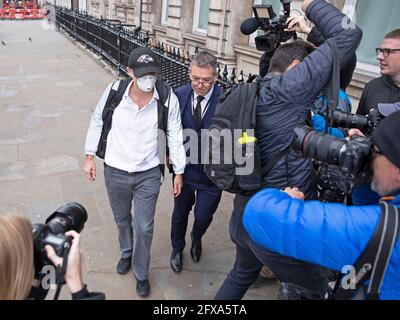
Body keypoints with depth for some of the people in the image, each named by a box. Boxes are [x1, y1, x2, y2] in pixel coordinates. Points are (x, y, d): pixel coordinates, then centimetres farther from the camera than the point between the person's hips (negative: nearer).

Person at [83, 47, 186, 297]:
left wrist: (179, 172, -2)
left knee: (143, 227, 6)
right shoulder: (114, 91, -15)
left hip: (149, 174, -1)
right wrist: (90, 157, 5)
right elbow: (97, 122, 2)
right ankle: (126, 254, 54)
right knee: (122, 219, 23)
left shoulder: (168, 98, -17)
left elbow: (175, 136, -7)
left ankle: (141, 274, 32)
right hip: (115, 172, 2)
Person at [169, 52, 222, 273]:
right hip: (184, 166, 2)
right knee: (180, 212, 21)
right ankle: (177, 248, 50)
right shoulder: (179, 95, -9)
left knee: (203, 217, 13)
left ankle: (196, 238, 52)